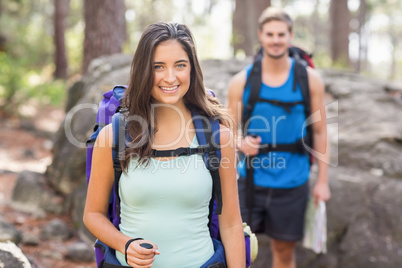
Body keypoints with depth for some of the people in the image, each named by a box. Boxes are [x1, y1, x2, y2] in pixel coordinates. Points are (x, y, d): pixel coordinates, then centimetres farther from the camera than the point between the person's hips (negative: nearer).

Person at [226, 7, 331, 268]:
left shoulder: (309, 79, -1)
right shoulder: (241, 81, -1)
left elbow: (319, 131, 3)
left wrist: (322, 181, 1)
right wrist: (240, 144, -17)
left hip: (292, 184, 0)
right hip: (251, 180, 0)